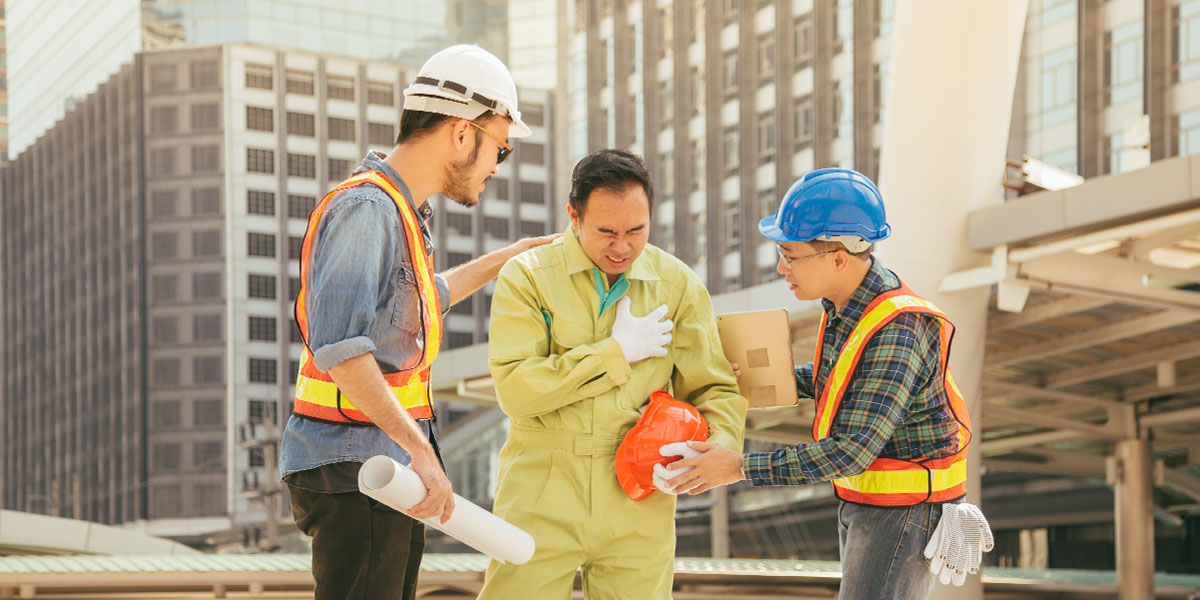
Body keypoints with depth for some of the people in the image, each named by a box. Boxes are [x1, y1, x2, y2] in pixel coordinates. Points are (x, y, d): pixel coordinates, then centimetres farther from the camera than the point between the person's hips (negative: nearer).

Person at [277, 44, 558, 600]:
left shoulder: (398, 210, 18)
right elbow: (338, 345, -29)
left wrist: (514, 253, 41)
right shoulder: (366, 208, -15)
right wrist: (420, 450, -30)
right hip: (354, 471, -10)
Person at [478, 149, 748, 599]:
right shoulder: (526, 276, -2)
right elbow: (514, 389, -13)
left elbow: (715, 390, 9)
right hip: (542, 502, -2)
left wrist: (718, 448, -13)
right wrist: (617, 352, -10)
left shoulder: (678, 284, 8)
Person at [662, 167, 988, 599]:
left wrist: (741, 467, -29)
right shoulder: (848, 303, 0)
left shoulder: (897, 332, -29)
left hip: (906, 511, -10)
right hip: (865, 499, 10)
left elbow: (852, 453, -33)